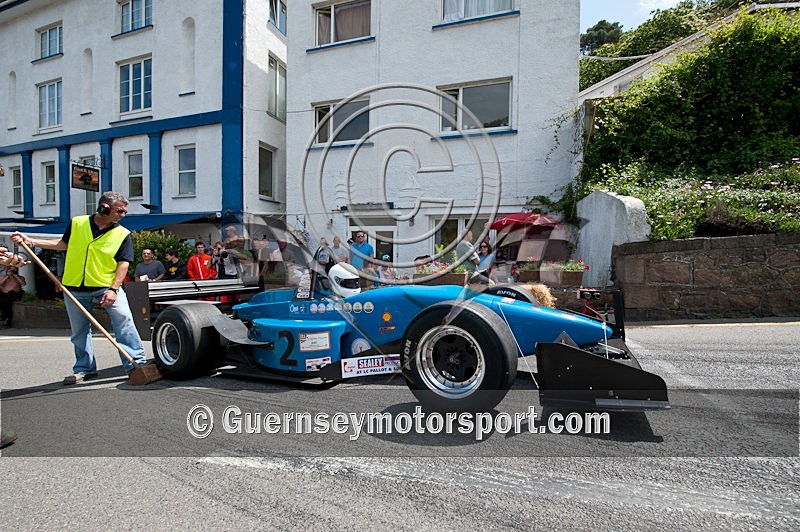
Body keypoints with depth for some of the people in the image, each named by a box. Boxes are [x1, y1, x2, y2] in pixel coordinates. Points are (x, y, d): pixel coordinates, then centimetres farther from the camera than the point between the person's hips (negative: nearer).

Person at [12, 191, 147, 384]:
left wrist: (113, 289, -16)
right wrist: (30, 241, 16)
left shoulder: (123, 234, -2)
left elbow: (123, 263, -7)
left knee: (124, 321, -17)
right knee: (79, 330, 11)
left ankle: (136, 363, -14)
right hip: (75, 288, 3)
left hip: (106, 287, -3)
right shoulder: (77, 223, 5)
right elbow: (63, 243, 21)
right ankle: (84, 369, 25)